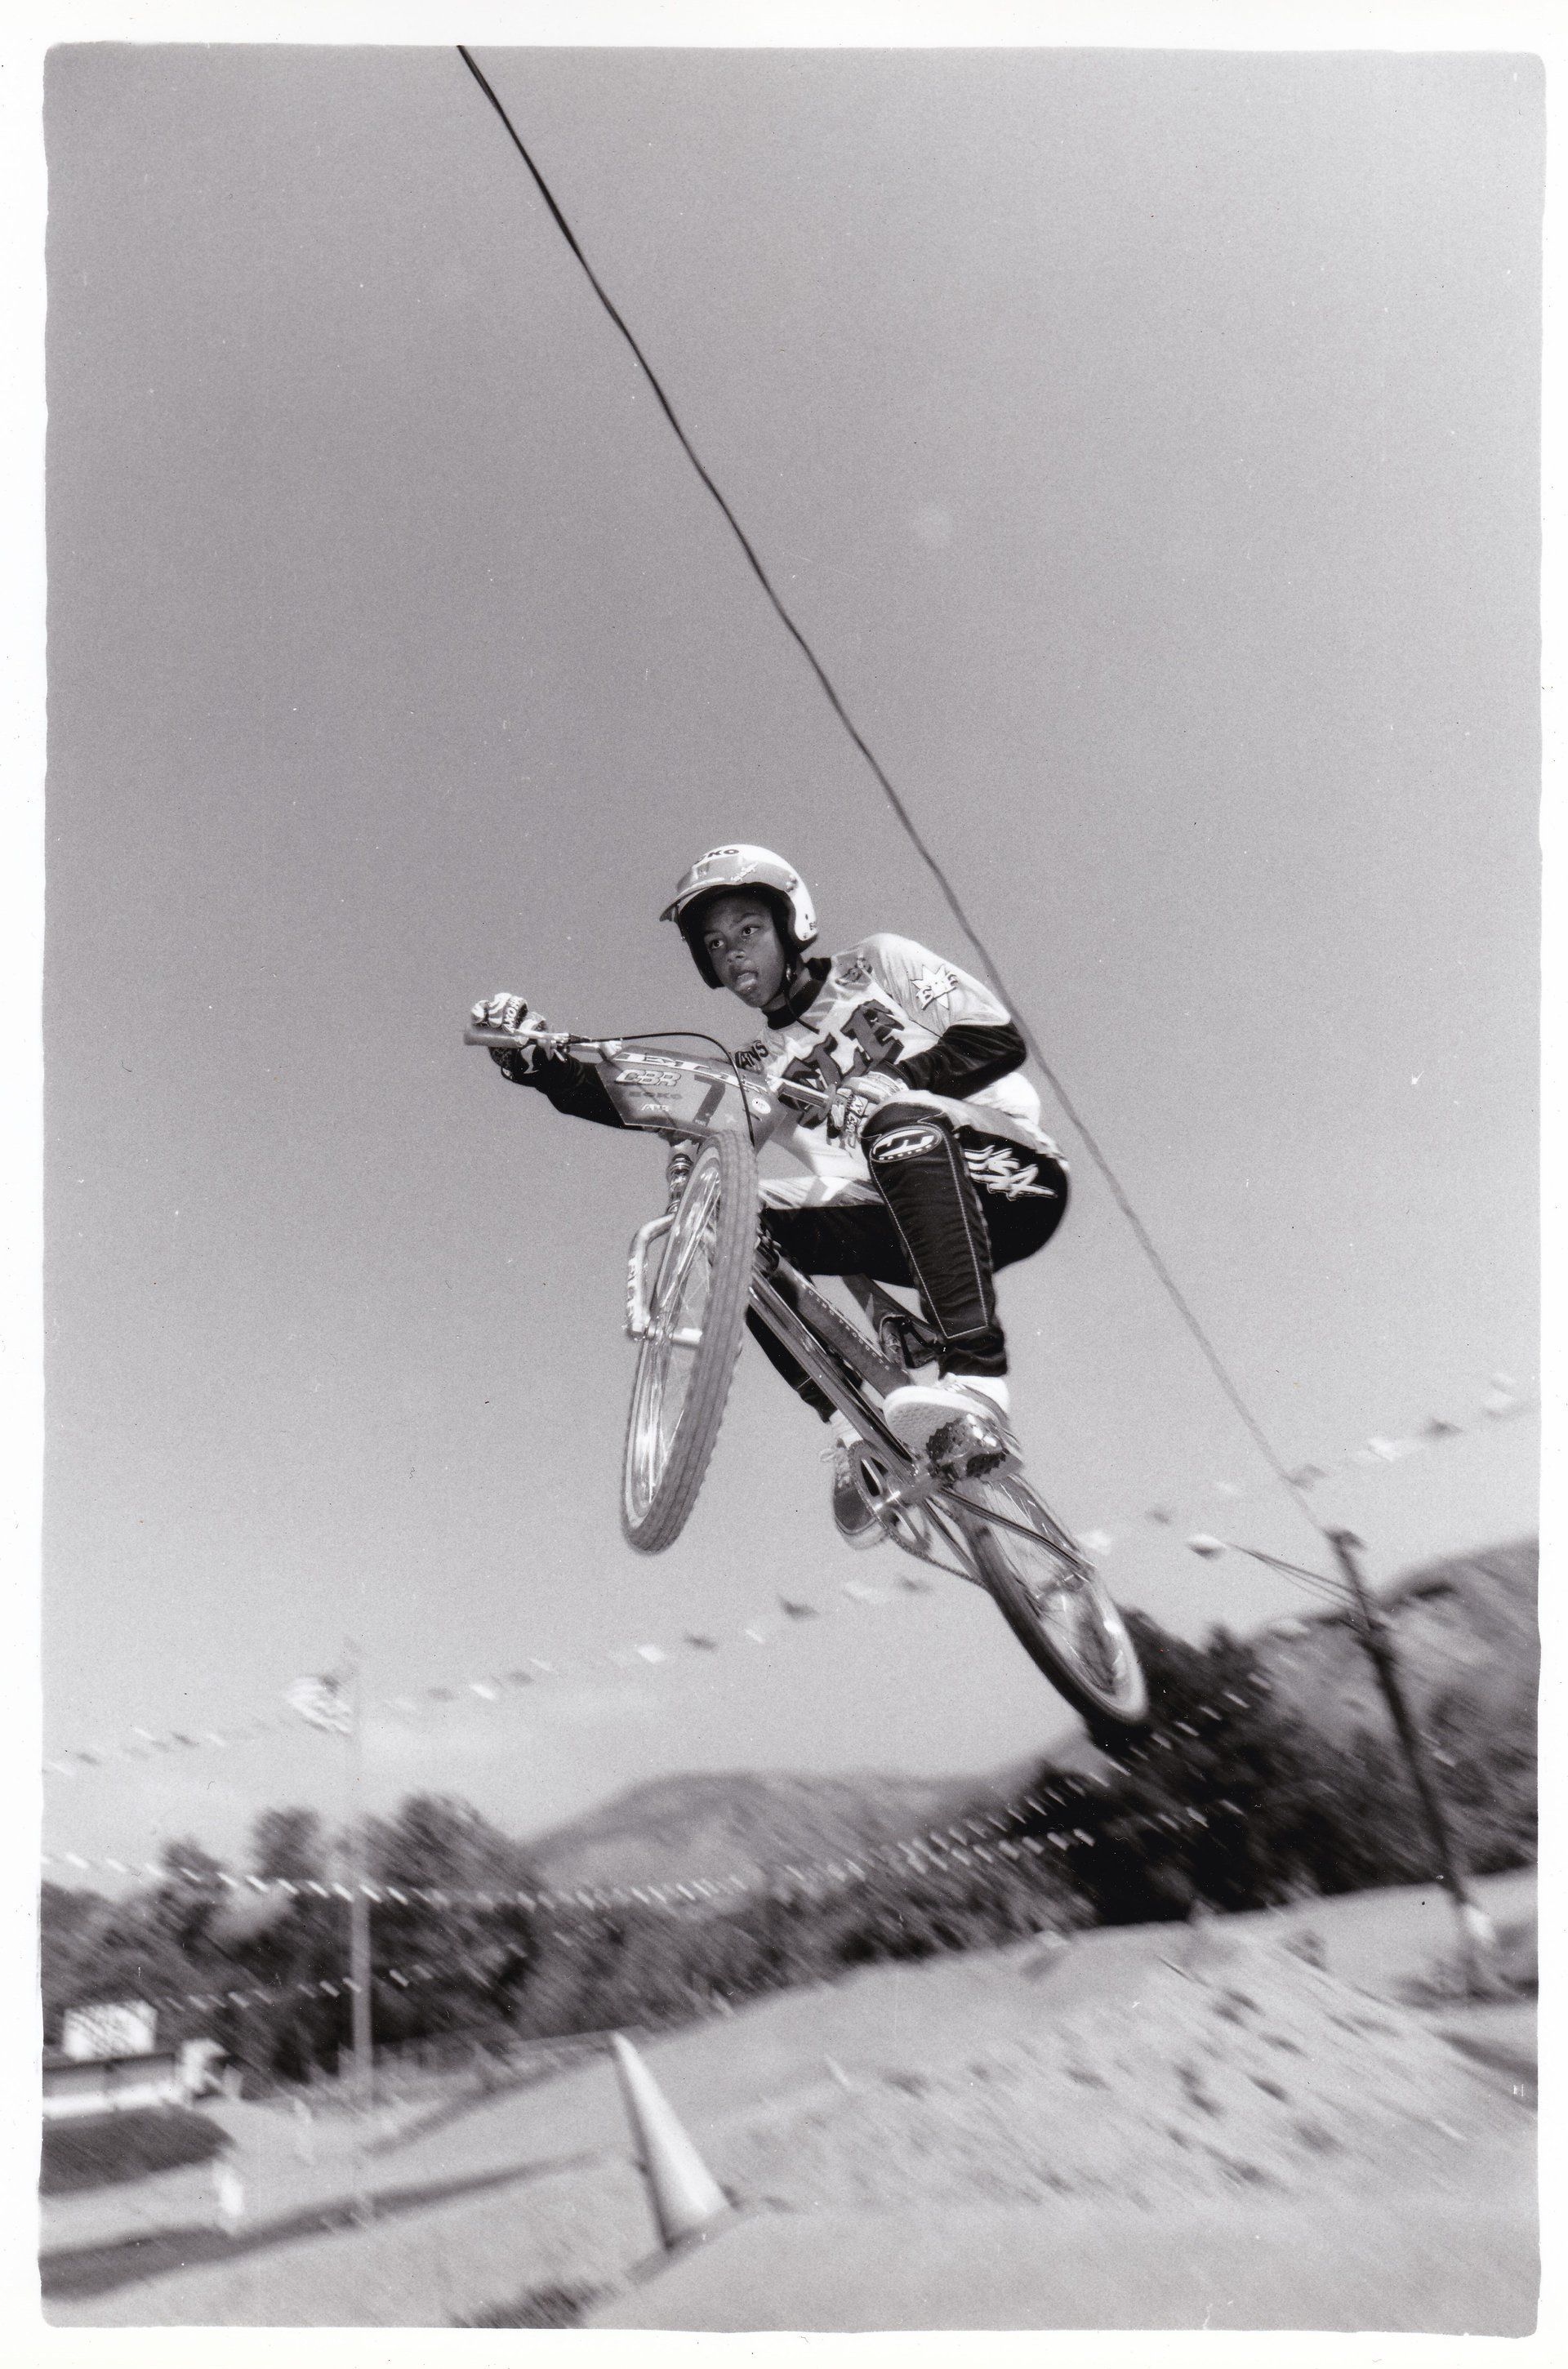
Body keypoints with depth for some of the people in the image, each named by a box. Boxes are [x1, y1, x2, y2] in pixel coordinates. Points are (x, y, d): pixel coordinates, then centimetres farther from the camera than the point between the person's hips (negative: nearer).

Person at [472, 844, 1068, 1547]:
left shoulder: (879, 963, 9)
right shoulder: (760, 1070, 18)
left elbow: (998, 1039, -2)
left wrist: (889, 1082, -15)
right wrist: (538, 1062, -12)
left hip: (1007, 1176, -4)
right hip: (909, 1225, 5)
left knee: (895, 1120, -36)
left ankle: (976, 1384, -46)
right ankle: (854, 1434, -20)